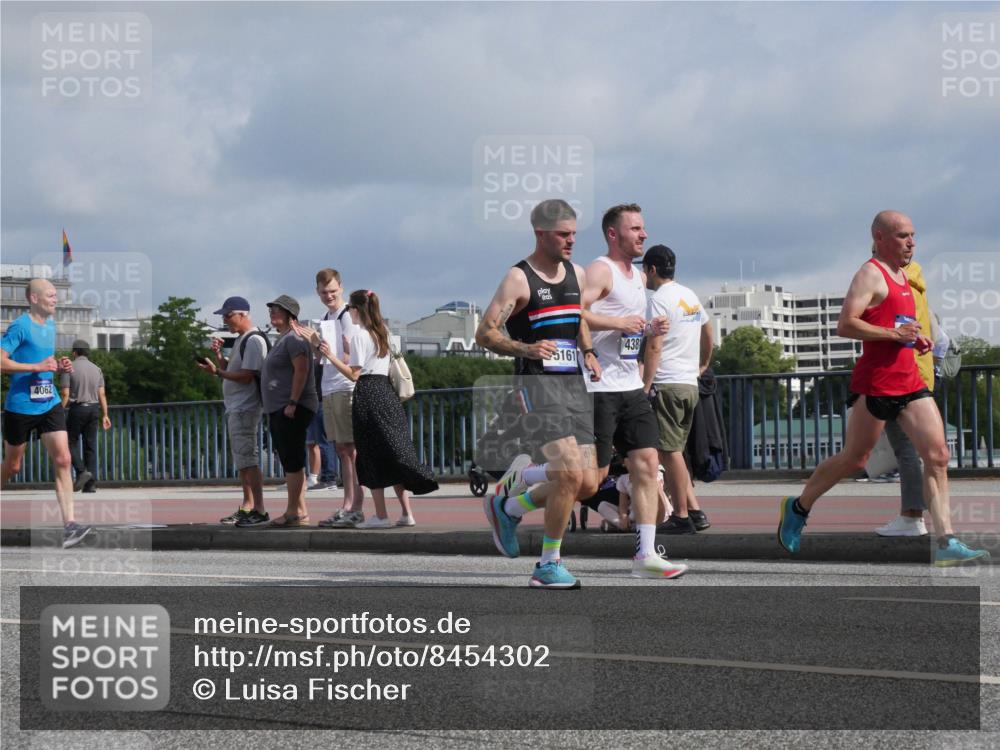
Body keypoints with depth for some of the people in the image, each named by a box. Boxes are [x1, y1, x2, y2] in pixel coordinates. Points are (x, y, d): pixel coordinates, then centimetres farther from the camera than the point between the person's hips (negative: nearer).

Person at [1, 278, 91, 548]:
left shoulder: (50, 324, 12)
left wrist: (59, 366, 6)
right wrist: (38, 367, -23)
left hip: (49, 404, 6)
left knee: (63, 460, -9)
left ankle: (69, 525, -14)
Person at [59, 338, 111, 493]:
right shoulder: (96, 369, 10)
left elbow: (65, 394, -9)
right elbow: (102, 394, 6)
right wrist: (105, 415, 8)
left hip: (77, 408, -4)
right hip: (94, 409, 4)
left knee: (72, 442, 6)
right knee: (90, 445, 5)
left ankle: (81, 471, -15)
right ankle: (91, 483, 0)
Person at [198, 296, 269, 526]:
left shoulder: (254, 340, -14)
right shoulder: (240, 340, 18)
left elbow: (246, 376, -20)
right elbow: (230, 371, 23)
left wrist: (217, 371, -21)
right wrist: (219, 356, 7)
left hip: (245, 409, -11)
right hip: (234, 408, 11)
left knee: (248, 460, -12)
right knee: (242, 461, 13)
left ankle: (259, 510, -13)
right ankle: (247, 507, 18)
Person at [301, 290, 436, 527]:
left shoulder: (359, 335, -8)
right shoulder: (382, 332, 14)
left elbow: (354, 373, -11)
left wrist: (331, 356, -9)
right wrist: (345, 344, 30)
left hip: (367, 394, -7)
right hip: (386, 390, 7)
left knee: (372, 457, -3)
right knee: (394, 452, 8)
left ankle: (381, 516, -4)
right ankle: (407, 513, 6)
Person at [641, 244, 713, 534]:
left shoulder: (659, 299, -9)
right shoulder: (691, 296, 17)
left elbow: (654, 347, -16)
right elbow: (707, 331, 32)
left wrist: (645, 387, -17)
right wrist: (703, 363, 46)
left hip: (667, 384, -8)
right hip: (691, 384, 8)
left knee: (669, 452, -4)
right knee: (673, 452, 13)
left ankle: (681, 516, -4)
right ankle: (694, 511, 8)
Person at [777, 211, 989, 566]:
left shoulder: (901, 275, 19)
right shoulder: (870, 274, -10)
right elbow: (845, 325, -20)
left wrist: (915, 338, 14)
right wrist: (894, 333, -22)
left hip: (910, 382, 8)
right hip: (877, 382, -8)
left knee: (938, 456, -4)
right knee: (853, 460, 2)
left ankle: (947, 544, -7)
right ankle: (798, 507, 23)